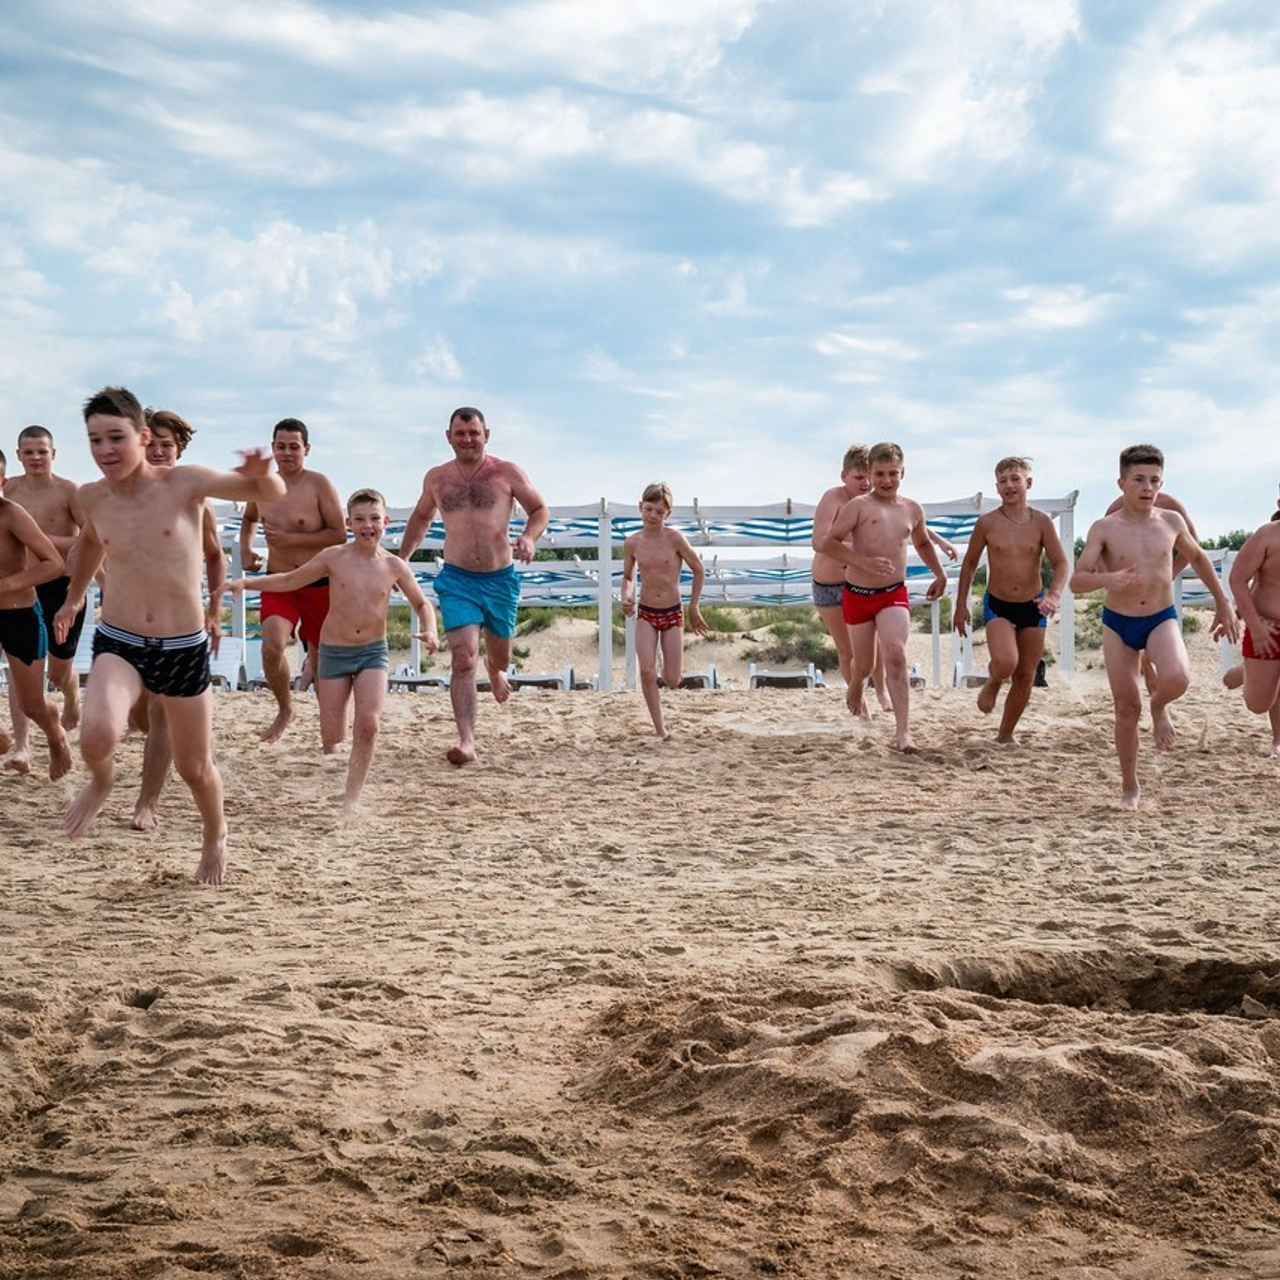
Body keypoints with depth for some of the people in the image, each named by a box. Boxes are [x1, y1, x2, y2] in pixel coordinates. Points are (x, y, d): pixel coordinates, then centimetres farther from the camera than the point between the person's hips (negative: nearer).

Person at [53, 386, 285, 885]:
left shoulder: (184, 483, -11)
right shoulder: (92, 498, 0)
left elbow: (272, 495, -14)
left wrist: (261, 474, -37)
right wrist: (74, 598, 35)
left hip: (185, 648, -1)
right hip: (118, 644, 1)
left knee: (195, 768, 13)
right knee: (97, 735, -28)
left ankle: (215, 836, 46)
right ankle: (101, 780, 9)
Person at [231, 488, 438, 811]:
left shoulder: (395, 566, -1)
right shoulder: (334, 558, -4)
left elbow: (422, 604, 12)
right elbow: (290, 581, 7)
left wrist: (430, 631, -7)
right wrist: (246, 582, -1)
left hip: (373, 652, 0)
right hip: (334, 652, 0)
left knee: (368, 724, -18)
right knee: (331, 737, 1)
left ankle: (351, 797, -4)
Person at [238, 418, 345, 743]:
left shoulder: (319, 484, -10)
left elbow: (339, 535, -14)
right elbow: (249, 520, 26)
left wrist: (290, 539, -20)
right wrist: (245, 550, 7)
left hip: (319, 585, -2)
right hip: (278, 584, 2)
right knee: (272, 647, -21)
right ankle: (284, 710, 2)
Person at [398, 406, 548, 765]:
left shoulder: (506, 473, -2)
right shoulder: (436, 478, 6)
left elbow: (539, 509, 6)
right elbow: (421, 517, 24)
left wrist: (529, 537, -14)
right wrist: (401, 559, 21)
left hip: (501, 578, 0)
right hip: (457, 579, 0)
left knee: (499, 656, 18)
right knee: (463, 659, -16)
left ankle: (496, 672, 59)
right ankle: (466, 742, -17)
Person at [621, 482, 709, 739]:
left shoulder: (675, 538, -12)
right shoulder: (632, 543, -5)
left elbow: (699, 571, 0)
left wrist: (694, 608, 4)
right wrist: (626, 597, -11)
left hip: (673, 614, -1)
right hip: (646, 614, 1)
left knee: (672, 682, 1)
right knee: (646, 671, -18)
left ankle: (666, 658, 38)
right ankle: (660, 731, -7)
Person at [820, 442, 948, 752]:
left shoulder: (912, 510, 8)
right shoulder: (858, 506, -7)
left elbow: (923, 543, 29)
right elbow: (829, 543, -14)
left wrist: (940, 575, 22)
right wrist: (864, 562, -24)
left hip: (894, 594, 2)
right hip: (858, 594, -2)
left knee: (896, 655, -20)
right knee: (864, 665, 12)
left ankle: (903, 730, -21)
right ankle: (855, 691, 50)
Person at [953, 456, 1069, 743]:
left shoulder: (1041, 522, -5)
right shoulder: (987, 523, -6)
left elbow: (1061, 563, -4)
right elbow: (969, 563, 5)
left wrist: (1054, 595, -22)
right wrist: (961, 605, 4)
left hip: (1033, 607, 2)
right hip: (997, 606, -2)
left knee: (1025, 677, 7)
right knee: (1005, 663, -27)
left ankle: (1005, 735, 25)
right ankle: (992, 683, 10)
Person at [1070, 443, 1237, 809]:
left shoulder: (1171, 522, -1)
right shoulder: (1104, 528, -9)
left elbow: (1198, 559, 17)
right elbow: (1077, 580, -16)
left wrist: (1222, 604, 18)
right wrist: (1109, 579, -36)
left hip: (1162, 619, 1)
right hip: (1118, 624, -1)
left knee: (1176, 680, -29)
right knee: (1127, 707, 3)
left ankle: (1159, 707, 9)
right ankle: (1130, 788, 20)